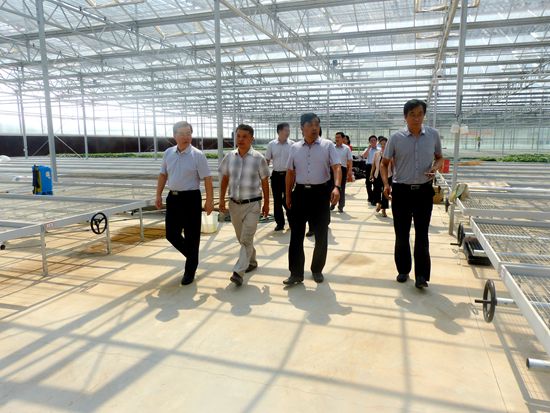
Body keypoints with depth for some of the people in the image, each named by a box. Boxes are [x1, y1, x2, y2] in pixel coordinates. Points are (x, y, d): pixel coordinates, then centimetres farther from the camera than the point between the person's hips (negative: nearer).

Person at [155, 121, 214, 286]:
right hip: (173, 197, 5)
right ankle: (192, 256, 34)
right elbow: (163, 175, 15)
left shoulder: (197, 155, -9)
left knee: (191, 235, 3)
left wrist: (209, 201, -14)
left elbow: (207, 179, -10)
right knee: (171, 234, 9)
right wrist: (158, 195, 13)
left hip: (191, 198, -5)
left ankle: (190, 269, 19)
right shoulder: (168, 153, 6)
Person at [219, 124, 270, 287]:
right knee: (241, 238, 17)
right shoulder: (230, 157, 1)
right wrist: (222, 200, 7)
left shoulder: (258, 158, -9)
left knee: (246, 239, -10)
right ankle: (252, 261, 37)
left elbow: (265, 182, -1)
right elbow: (224, 179, 11)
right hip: (234, 204, 4)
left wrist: (266, 203, 2)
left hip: (252, 204, -4)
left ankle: (238, 272, -9)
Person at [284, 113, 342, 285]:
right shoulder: (295, 148, 7)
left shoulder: (328, 145, -1)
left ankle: (317, 270, 26)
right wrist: (288, 195, 10)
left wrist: (336, 187, -27)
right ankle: (296, 273, 13)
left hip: (321, 192, -2)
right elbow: (290, 173, 13)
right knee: (296, 234, 2)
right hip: (300, 192, 2)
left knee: (321, 235, 8)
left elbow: (336, 167, -10)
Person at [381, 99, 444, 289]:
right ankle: (403, 270, 24)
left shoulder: (433, 135, 0)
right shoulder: (396, 138, -4)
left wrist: (435, 168, -9)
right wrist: (386, 184, -10)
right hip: (401, 191, 0)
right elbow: (384, 163, 5)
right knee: (401, 234, 8)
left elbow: (439, 157, 14)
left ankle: (421, 275, 12)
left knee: (422, 234, 3)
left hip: (424, 191, 0)